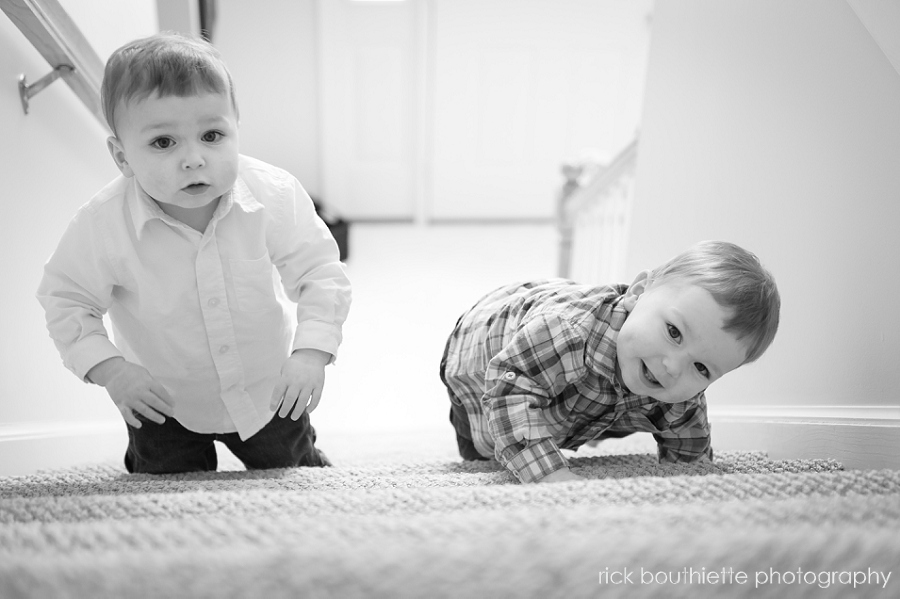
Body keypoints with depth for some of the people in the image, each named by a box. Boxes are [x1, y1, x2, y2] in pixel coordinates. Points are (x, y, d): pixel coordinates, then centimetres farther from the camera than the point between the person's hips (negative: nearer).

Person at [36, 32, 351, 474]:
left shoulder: (275, 197, -26)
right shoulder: (103, 225, -25)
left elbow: (321, 273, -16)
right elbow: (64, 300, -9)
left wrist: (311, 352, -27)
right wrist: (109, 369, -21)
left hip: (271, 389, 1)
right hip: (165, 402, 0)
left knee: (294, 469, 19)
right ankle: (143, 459, 50)